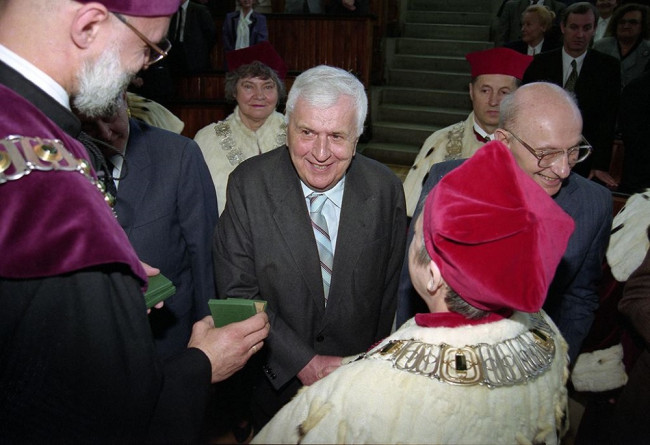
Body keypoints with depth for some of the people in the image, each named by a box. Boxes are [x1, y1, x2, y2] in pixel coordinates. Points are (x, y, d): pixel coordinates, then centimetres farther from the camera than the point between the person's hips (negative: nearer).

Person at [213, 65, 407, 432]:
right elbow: (238, 292, -15)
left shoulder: (386, 189, -11)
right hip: (273, 384, -1)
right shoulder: (248, 184, -15)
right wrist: (305, 363, -19)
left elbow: (392, 290, -1)